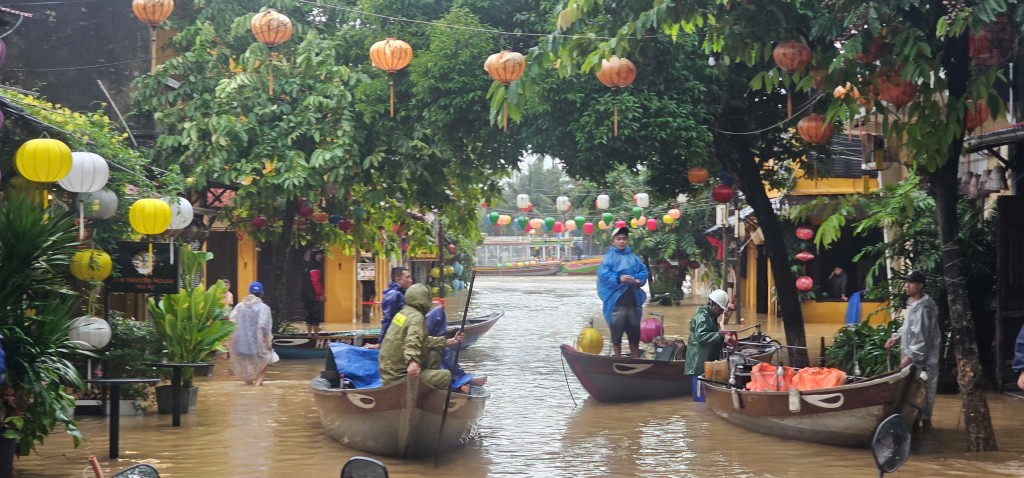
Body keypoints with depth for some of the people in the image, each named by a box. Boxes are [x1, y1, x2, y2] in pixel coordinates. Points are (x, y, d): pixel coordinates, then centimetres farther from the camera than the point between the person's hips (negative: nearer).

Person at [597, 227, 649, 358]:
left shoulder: (634, 258, 14)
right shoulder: (609, 257, 0)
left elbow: (644, 272, 10)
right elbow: (603, 274, -12)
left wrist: (638, 280, -12)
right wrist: (618, 278, -26)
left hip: (633, 303, 4)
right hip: (616, 303, -4)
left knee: (634, 335, 12)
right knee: (616, 336, 2)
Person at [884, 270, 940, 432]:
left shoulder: (924, 307, -20)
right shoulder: (912, 303, 12)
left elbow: (923, 337, -22)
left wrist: (910, 356, -22)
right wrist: (896, 338, 9)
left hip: (922, 358, -10)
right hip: (913, 355, 10)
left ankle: (924, 421, 4)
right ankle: (915, 420, 23)